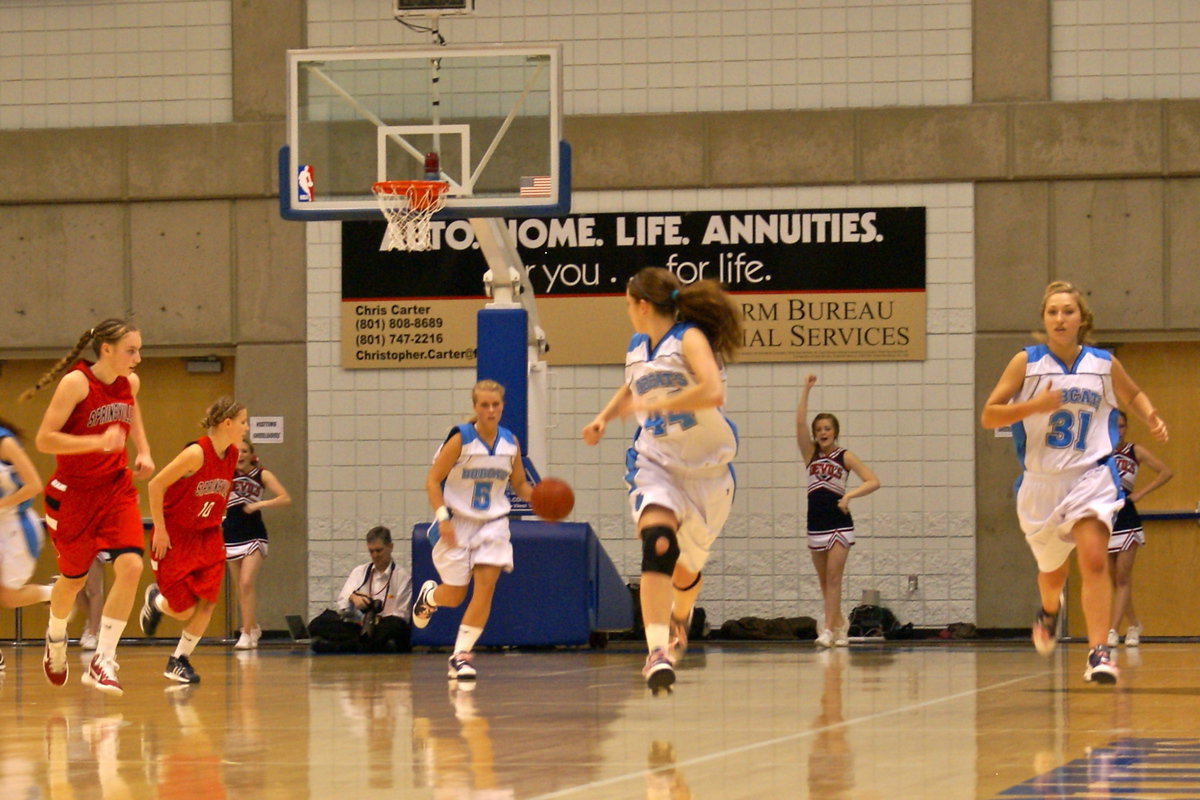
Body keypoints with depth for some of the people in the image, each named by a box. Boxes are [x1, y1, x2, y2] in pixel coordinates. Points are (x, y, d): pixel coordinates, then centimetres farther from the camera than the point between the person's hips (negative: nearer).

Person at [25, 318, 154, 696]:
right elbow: (44, 439, -23)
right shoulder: (76, 383, -18)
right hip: (74, 491, -5)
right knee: (74, 578, 10)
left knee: (130, 567, -17)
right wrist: (98, 441, -32)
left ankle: (102, 662, -11)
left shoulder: (130, 382, 1)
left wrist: (143, 451, 12)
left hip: (117, 489, 5)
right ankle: (55, 640, 44)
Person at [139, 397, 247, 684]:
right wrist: (160, 530, -19)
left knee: (207, 602, -6)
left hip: (207, 537, 6)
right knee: (184, 610, -3)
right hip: (174, 538, -6)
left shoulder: (232, 455, -1)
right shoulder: (197, 453, -24)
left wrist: (214, 525, 14)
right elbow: (156, 485, -21)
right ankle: (155, 599, 32)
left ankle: (179, 661, 10)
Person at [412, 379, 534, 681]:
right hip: (457, 522, -3)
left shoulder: (510, 443, 0)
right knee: (454, 596, 3)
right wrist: (442, 517, -22)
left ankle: (461, 655, -7)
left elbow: (519, 485, 13)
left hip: (492, 523, 3)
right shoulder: (460, 439, -13)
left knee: (486, 585, -13)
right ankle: (429, 595, 42)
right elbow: (432, 481, -11)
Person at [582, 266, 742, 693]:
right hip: (655, 462, 3)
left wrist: (651, 405, -26)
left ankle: (680, 618, 51)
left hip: (707, 469, -3)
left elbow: (713, 391, -31)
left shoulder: (690, 339, -13)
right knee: (657, 542, -28)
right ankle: (658, 651, -38)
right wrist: (604, 418, 15)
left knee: (686, 569, 13)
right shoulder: (637, 349, 8)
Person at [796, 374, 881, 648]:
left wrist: (849, 495, -20)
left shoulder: (845, 457, -1)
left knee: (833, 578, -11)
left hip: (839, 524, -4)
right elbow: (800, 422, -6)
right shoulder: (811, 454, 6)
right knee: (824, 582, 11)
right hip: (816, 524, 4)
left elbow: (873, 481, -7)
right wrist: (806, 390, -11)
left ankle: (829, 630, -14)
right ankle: (840, 622, 29)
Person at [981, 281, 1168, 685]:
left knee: (1094, 560, -23)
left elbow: (1133, 395, 21)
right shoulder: (1026, 363, -4)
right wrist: (1035, 406, -22)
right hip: (1041, 481, 1)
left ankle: (1099, 652, -23)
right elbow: (988, 415, -7)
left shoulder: (1104, 365, 1)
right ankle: (1049, 611, 53)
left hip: (1090, 475, -1)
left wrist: (1151, 417, 0)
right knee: (1052, 573, 17)